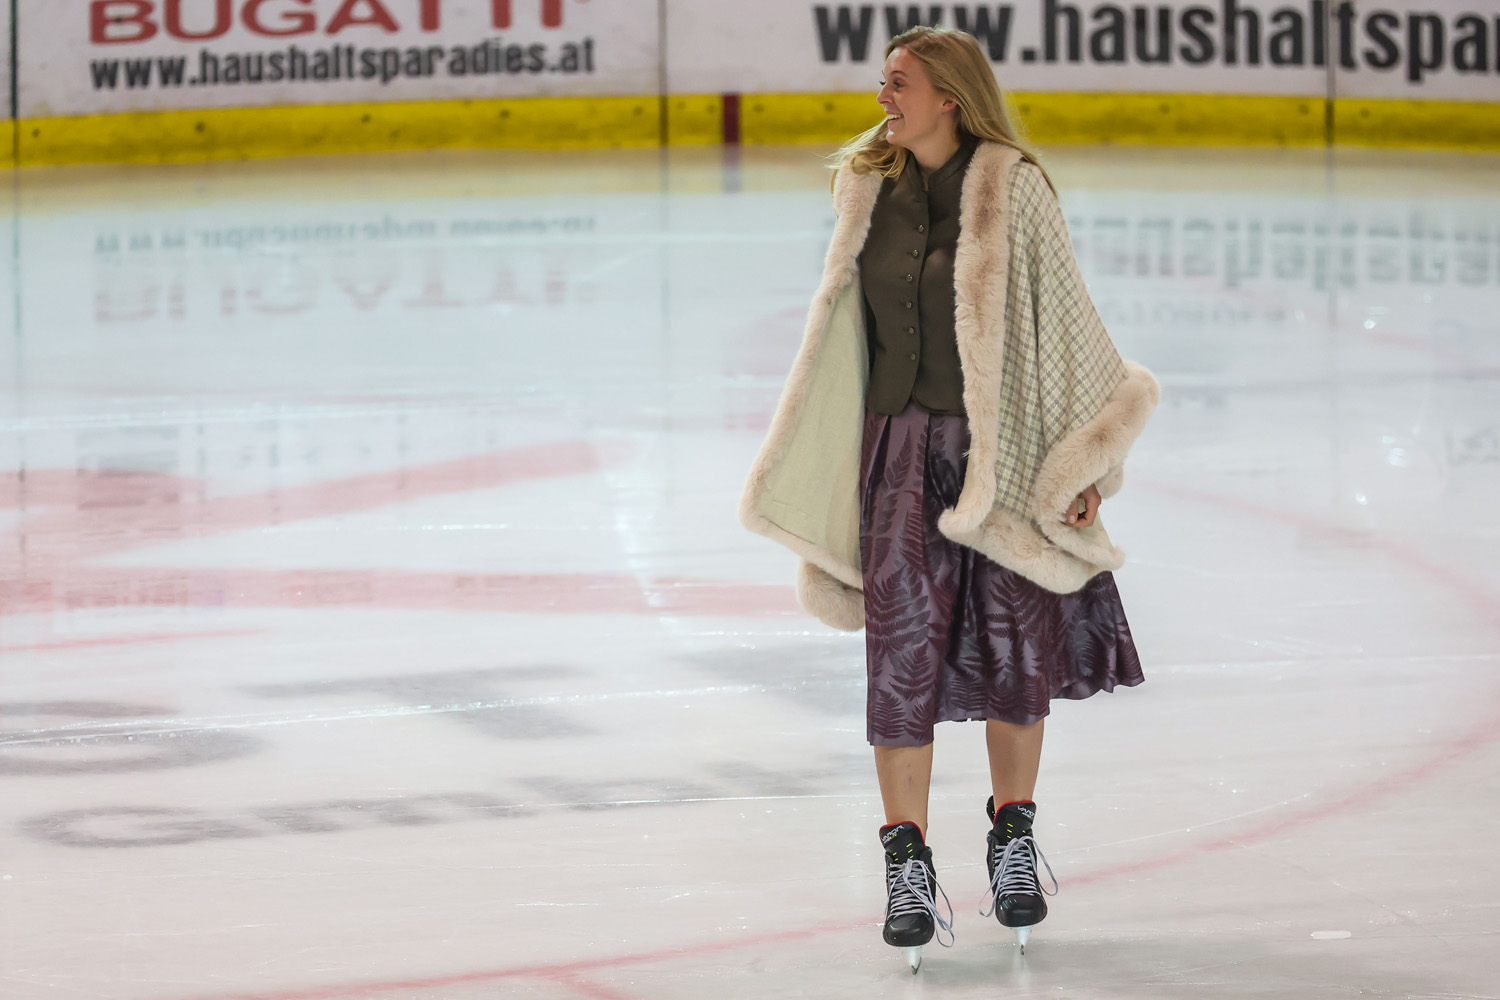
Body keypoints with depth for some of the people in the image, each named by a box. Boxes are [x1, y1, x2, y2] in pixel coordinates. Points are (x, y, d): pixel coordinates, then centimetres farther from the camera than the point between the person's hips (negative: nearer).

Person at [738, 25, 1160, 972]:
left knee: (1016, 644, 5)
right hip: (901, 444, 2)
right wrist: (804, 475, 14)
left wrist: (1082, 466, -4)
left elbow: (1066, 320, -2)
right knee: (901, 646, -5)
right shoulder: (868, 189, 7)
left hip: (1004, 448, -2)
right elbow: (843, 329, 14)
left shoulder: (1014, 188, -5)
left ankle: (1013, 837, 25)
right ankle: (908, 864, 2)